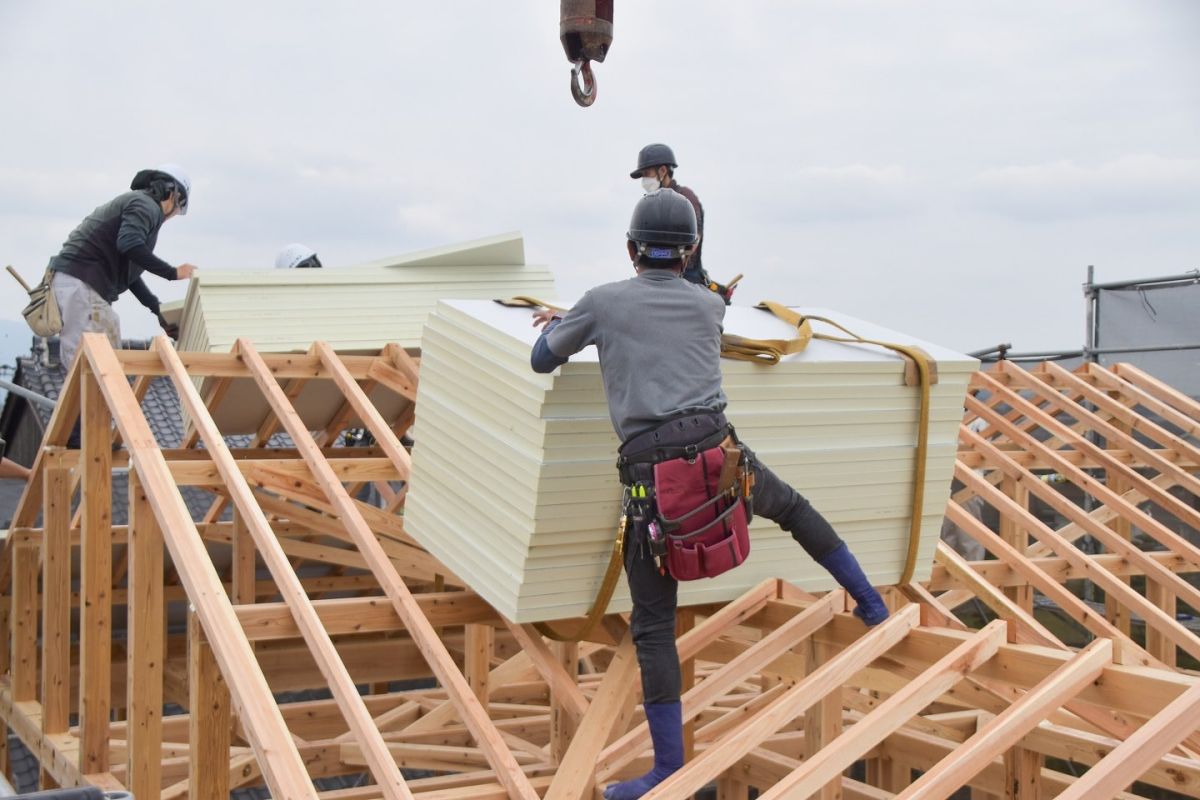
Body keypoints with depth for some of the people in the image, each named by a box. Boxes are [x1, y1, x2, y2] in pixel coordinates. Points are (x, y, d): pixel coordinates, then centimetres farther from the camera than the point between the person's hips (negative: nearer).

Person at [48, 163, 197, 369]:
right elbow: (129, 245, -24)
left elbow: (127, 272, 28)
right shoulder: (146, 205, -5)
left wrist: (158, 310, 29)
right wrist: (173, 273, -14)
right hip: (81, 283, -10)